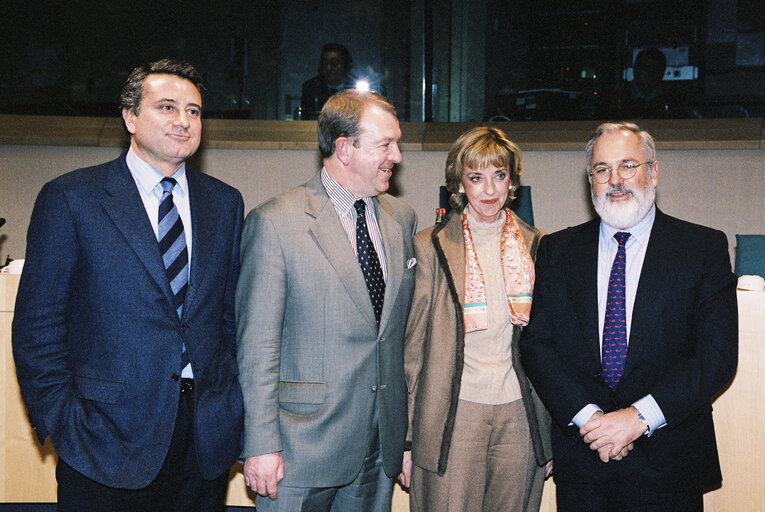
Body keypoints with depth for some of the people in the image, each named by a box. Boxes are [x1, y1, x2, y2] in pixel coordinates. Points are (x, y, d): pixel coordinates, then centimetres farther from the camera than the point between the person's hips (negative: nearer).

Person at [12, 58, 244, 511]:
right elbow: (38, 327, -4)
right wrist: (62, 423, -9)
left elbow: (233, 314, 10)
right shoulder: (70, 198, -4)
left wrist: (233, 409, 4)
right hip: (107, 441, -3)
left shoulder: (225, 203, 8)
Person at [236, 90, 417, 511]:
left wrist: (406, 429, 12)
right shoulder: (275, 222, -10)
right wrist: (261, 445, -13)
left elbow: (405, 328, 12)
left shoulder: (401, 218, 8)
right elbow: (257, 345, -11)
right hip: (302, 449, -5)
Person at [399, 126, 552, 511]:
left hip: (521, 416, 3)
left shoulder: (538, 246, 9)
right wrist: (405, 438, -2)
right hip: (454, 414, -2)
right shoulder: (430, 247, 1)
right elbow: (412, 344, 1)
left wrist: (554, 435, 10)